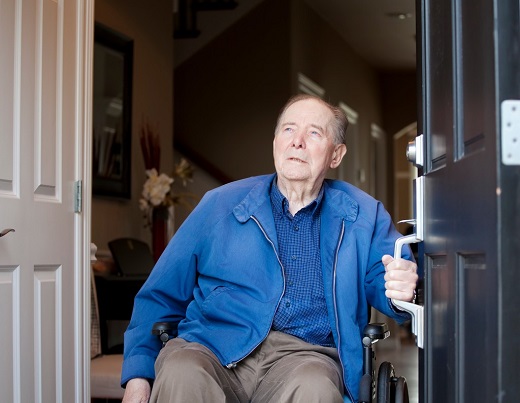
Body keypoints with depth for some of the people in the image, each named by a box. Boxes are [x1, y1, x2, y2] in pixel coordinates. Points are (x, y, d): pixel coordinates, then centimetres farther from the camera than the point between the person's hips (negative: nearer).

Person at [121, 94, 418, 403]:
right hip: (213, 348, 0)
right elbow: (161, 295, 13)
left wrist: (402, 291, -16)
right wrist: (138, 377, 0)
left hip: (304, 354, 1)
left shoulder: (363, 215, 16)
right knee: (180, 374, -34)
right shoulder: (220, 204, 13)